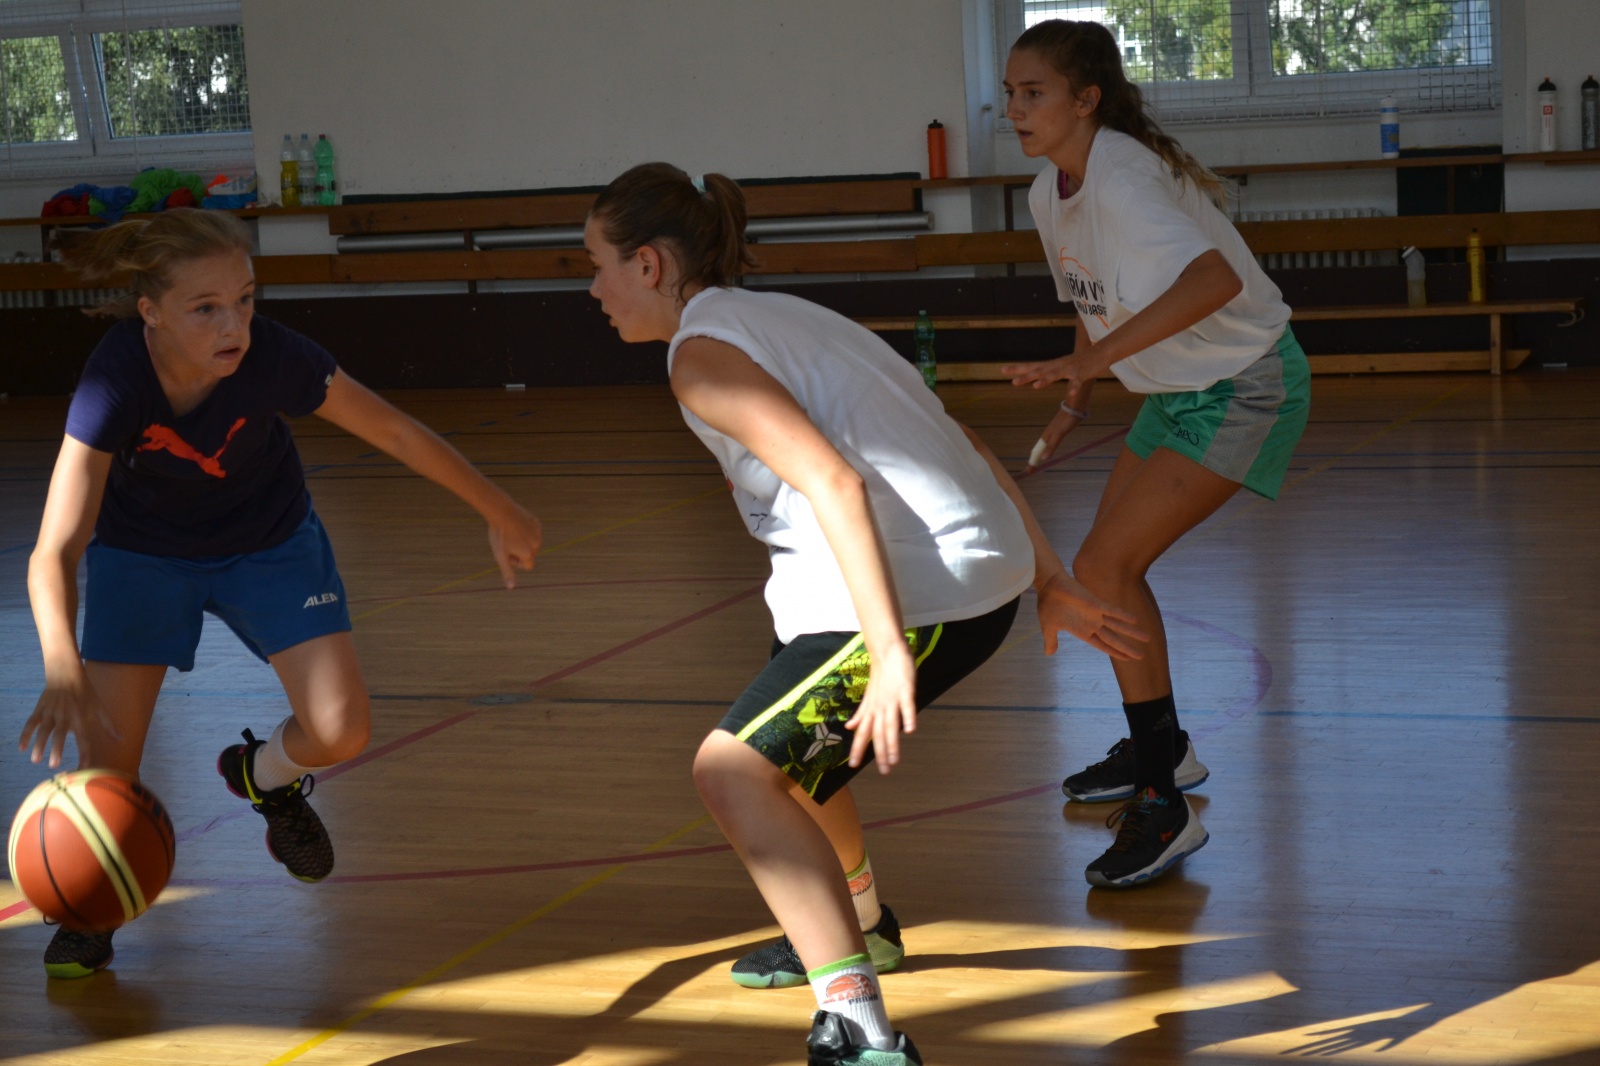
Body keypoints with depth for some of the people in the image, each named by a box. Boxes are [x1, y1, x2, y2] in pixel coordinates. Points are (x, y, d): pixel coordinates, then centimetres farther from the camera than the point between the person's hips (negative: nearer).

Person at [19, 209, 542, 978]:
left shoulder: (275, 357, -33)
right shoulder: (115, 381, -37)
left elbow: (397, 434, -16)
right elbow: (55, 552, -42)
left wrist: (501, 514, -5)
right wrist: (64, 674, -59)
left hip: (269, 541, 1)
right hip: (141, 552, -1)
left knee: (341, 732, -10)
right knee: (107, 759, -11)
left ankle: (266, 776, 26)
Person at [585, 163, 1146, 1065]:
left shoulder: (703, 348, -5)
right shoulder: (788, 317, 22)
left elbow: (834, 481, -20)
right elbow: (970, 450, 21)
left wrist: (889, 652, -26)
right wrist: (1052, 583, 22)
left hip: (927, 594, -10)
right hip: (991, 570, 10)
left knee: (734, 770, -11)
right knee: (781, 737, 29)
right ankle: (856, 925, 51)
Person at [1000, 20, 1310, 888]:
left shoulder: (1121, 180, -27)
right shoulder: (1050, 194, 1)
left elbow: (1216, 277, -45)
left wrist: (1095, 359, -50)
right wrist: (1075, 404, 14)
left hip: (1241, 387, -10)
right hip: (1178, 390, 10)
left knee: (1103, 569, -18)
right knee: (1112, 567, 17)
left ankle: (1164, 806, -13)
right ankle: (1161, 750, 37)